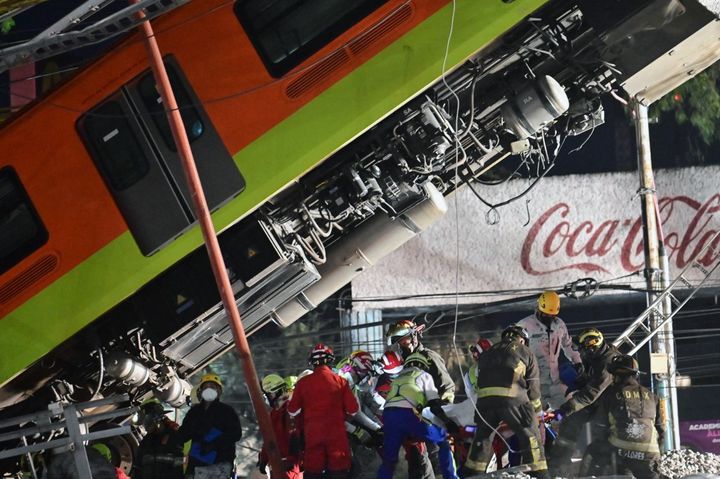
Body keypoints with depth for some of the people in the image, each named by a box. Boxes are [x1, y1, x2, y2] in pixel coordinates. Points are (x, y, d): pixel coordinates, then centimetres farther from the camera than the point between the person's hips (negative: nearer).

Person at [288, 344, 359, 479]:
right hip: (336, 433, -2)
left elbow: (292, 411, 4)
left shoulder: (303, 383, -1)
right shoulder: (339, 381, -3)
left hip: (312, 433, 2)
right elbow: (353, 409, -3)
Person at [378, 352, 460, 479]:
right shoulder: (424, 375, 22)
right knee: (443, 441, 13)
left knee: (389, 460, 13)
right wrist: (447, 421, 15)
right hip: (408, 415, -4)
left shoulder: (398, 379, 37)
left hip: (388, 414, 4)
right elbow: (434, 404, 10)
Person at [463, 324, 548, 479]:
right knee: (530, 436, 6)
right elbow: (533, 385, 16)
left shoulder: (487, 354, 29)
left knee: (482, 437, 17)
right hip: (513, 397, -3)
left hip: (484, 397, 3)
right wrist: (537, 408, 28)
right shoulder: (525, 352, 19)